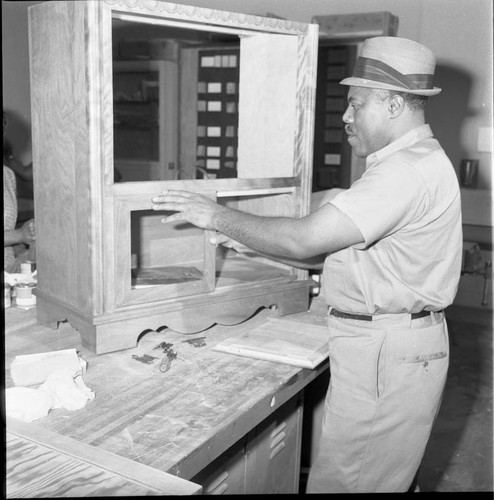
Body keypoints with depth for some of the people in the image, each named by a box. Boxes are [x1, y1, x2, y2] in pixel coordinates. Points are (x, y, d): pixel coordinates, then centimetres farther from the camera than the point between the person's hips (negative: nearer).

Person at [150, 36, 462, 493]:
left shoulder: (410, 171, -21)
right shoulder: (410, 162, 16)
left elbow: (303, 240, -25)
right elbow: (330, 250, 14)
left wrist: (218, 216, -13)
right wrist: (250, 242, 6)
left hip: (388, 356, -10)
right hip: (395, 349, 10)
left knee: (341, 482, 1)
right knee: (388, 474, 21)